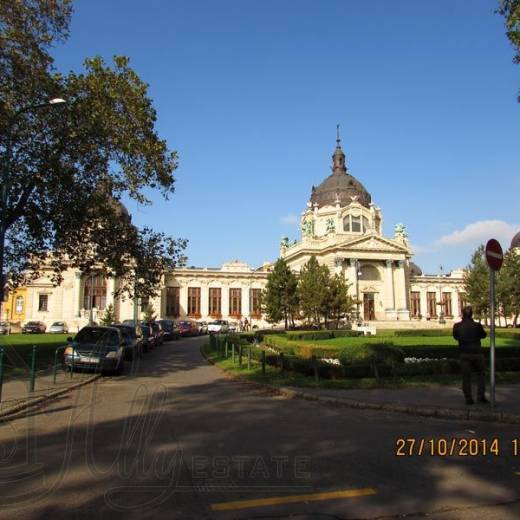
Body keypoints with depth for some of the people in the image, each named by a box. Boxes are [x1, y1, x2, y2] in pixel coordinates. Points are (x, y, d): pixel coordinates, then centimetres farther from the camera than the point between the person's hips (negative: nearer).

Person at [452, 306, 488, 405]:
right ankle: (481, 396, 15)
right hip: (477, 353, -1)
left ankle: (468, 398, 8)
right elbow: (483, 335, 7)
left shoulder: (457, 326, -7)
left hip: (464, 354, 1)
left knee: (466, 376, 8)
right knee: (480, 374, 18)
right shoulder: (477, 325, -12)